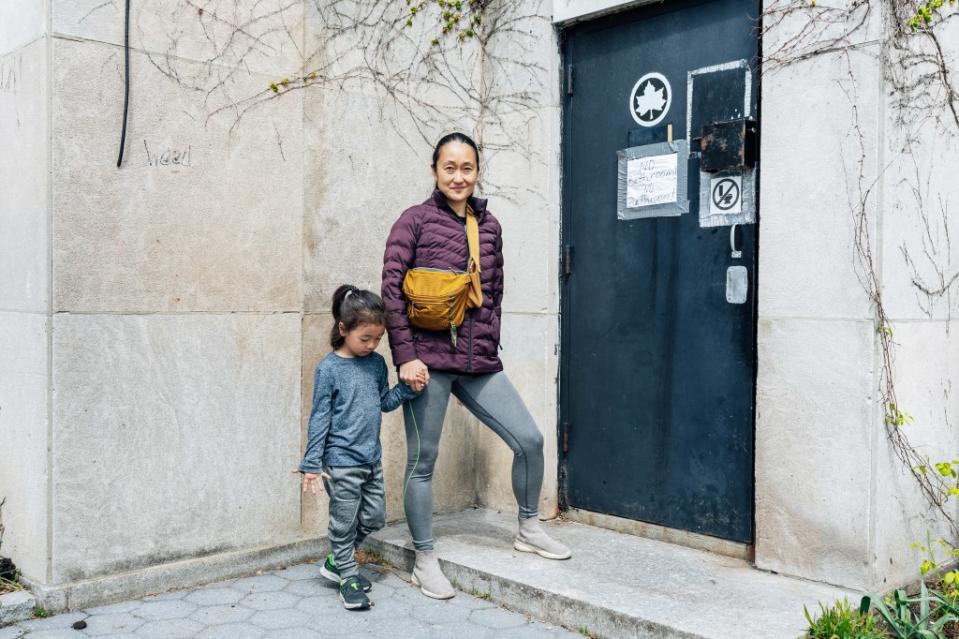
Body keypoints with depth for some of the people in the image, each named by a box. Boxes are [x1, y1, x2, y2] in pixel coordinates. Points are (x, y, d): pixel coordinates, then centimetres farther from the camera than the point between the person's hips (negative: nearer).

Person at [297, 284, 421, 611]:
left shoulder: (376, 363, 6)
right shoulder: (329, 369, -11)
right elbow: (319, 418, -10)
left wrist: (407, 388, -1)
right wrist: (312, 464, -11)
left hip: (372, 459, 7)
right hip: (341, 463, -7)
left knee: (375, 517, 14)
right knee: (345, 522, 4)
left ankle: (336, 562, 33)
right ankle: (349, 578, 22)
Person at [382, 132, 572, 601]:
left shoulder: (489, 226, 12)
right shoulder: (416, 220, -2)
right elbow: (391, 290, -7)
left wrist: (490, 346, 10)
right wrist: (405, 356, -12)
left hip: (478, 362, 5)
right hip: (429, 359, -4)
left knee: (529, 439, 3)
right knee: (423, 460, 5)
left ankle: (528, 529, 27)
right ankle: (424, 561, 20)